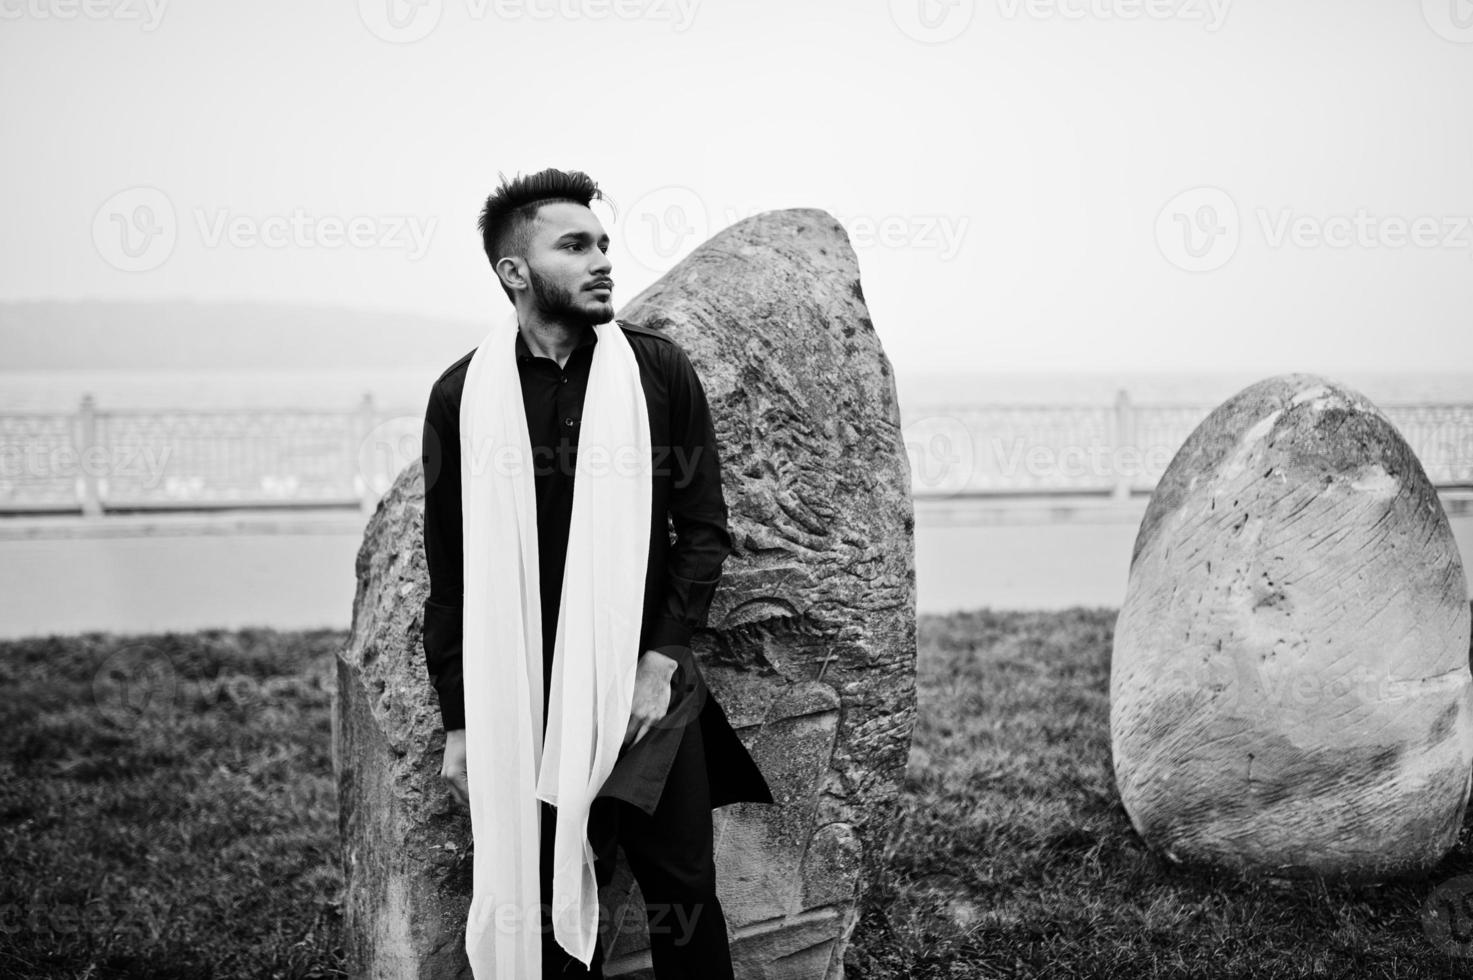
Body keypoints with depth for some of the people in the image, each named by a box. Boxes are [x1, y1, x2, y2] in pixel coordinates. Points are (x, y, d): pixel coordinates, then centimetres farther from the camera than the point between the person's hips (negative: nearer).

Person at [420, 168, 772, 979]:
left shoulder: (660, 370, -1)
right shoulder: (463, 396, -1)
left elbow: (704, 527, 0)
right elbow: (450, 571, 2)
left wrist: (660, 663, -9)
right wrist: (460, 722, 1)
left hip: (651, 690, 0)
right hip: (529, 699, 0)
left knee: (683, 897, 4)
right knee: (555, 911, 7)